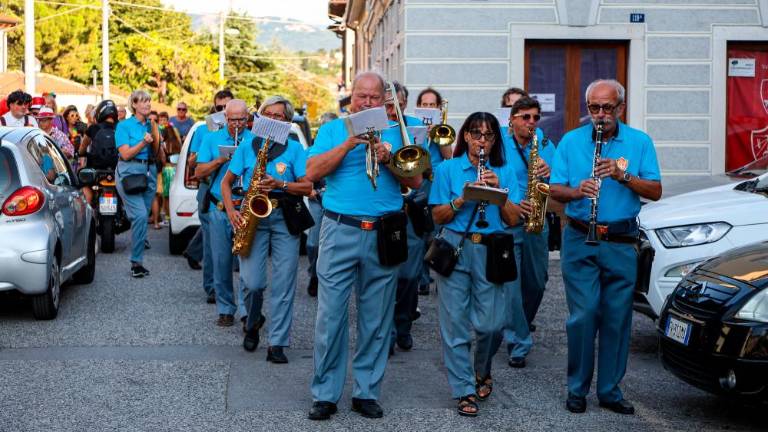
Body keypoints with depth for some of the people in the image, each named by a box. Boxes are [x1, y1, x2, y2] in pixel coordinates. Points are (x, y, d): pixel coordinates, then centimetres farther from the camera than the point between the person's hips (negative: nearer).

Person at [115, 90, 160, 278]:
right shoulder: (124, 126, 0)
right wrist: (143, 143, -18)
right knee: (140, 215, -19)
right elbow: (126, 154, -7)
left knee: (143, 216, 5)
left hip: (149, 172, 6)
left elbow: (156, 151, 9)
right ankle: (136, 262, -16)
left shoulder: (151, 125, 14)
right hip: (130, 172, -5)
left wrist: (154, 129, -2)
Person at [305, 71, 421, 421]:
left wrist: (388, 159, -13)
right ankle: (324, 394, 7)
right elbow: (312, 172, -5)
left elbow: (415, 181, 3)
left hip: (384, 234, 1)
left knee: (376, 320, 6)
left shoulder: (395, 133, 12)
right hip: (340, 231, -1)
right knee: (331, 316, -2)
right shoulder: (333, 130, 9)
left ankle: (367, 392, 16)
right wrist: (349, 143, -11)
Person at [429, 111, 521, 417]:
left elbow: (513, 220, 3)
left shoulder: (504, 173, 10)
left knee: (490, 323, -2)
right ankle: (464, 391, 9)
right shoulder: (448, 169, 6)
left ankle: (482, 372, 28)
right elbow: (438, 216, 2)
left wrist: (499, 191, -10)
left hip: (489, 252, 1)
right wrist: (462, 199, -14)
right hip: (455, 249, -1)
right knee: (456, 323, -1)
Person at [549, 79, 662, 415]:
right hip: (580, 240, -1)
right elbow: (555, 190, 2)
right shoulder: (571, 141, 6)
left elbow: (655, 192, -1)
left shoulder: (639, 142, 5)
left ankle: (610, 390, 15)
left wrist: (622, 175, -16)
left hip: (622, 243, 1)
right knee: (583, 315, -5)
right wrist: (576, 191, -19)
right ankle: (578, 388, 9)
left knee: (617, 318, 4)